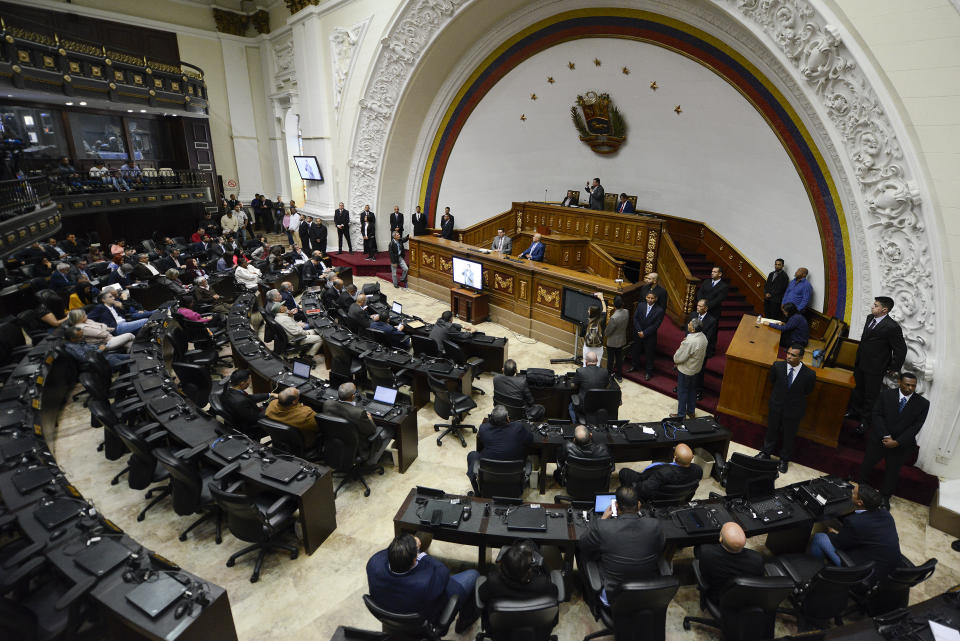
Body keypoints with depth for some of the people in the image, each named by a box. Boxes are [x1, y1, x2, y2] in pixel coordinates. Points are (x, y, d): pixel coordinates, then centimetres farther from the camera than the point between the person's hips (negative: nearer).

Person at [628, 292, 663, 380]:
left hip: (650, 336, -4)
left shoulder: (659, 310, -14)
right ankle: (635, 366, 42)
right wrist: (639, 331, -15)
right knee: (636, 351, 20)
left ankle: (648, 372, 26)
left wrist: (644, 333, -18)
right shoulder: (640, 305, -4)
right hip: (638, 334, 4)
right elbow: (635, 318, -6)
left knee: (649, 354, 9)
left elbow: (656, 325, -16)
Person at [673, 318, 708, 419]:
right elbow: (704, 354, 8)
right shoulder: (703, 337, -7)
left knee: (682, 392, 9)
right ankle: (691, 412, 39)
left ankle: (681, 414, 23)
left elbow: (678, 358, -25)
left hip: (685, 371, -8)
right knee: (692, 390, 23)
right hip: (697, 368, 8)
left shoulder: (689, 342, -34)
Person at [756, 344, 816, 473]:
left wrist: (795, 399, 2)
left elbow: (807, 392, -3)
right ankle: (766, 452, 44)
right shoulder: (777, 366, -19)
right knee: (772, 430, 21)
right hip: (776, 405, 1)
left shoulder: (809, 375, -23)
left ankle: (784, 459, 41)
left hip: (794, 410, -1)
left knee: (789, 435, 18)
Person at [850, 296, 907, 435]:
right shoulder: (870, 318, 2)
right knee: (858, 389, 24)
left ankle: (865, 421, 24)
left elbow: (901, 350, -16)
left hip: (875, 369, -8)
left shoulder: (892, 327, -23)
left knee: (871, 395, 8)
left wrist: (893, 368, -8)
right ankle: (855, 411, 43)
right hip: (860, 363, 8)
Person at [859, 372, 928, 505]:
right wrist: (886, 436, -19)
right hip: (878, 439, 0)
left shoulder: (923, 404, -8)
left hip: (901, 445, 0)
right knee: (867, 464, 14)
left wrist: (897, 442, -18)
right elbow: (877, 415, -9)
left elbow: (915, 427, -11)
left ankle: (885, 496, 33)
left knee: (892, 471, 14)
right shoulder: (886, 395, -8)